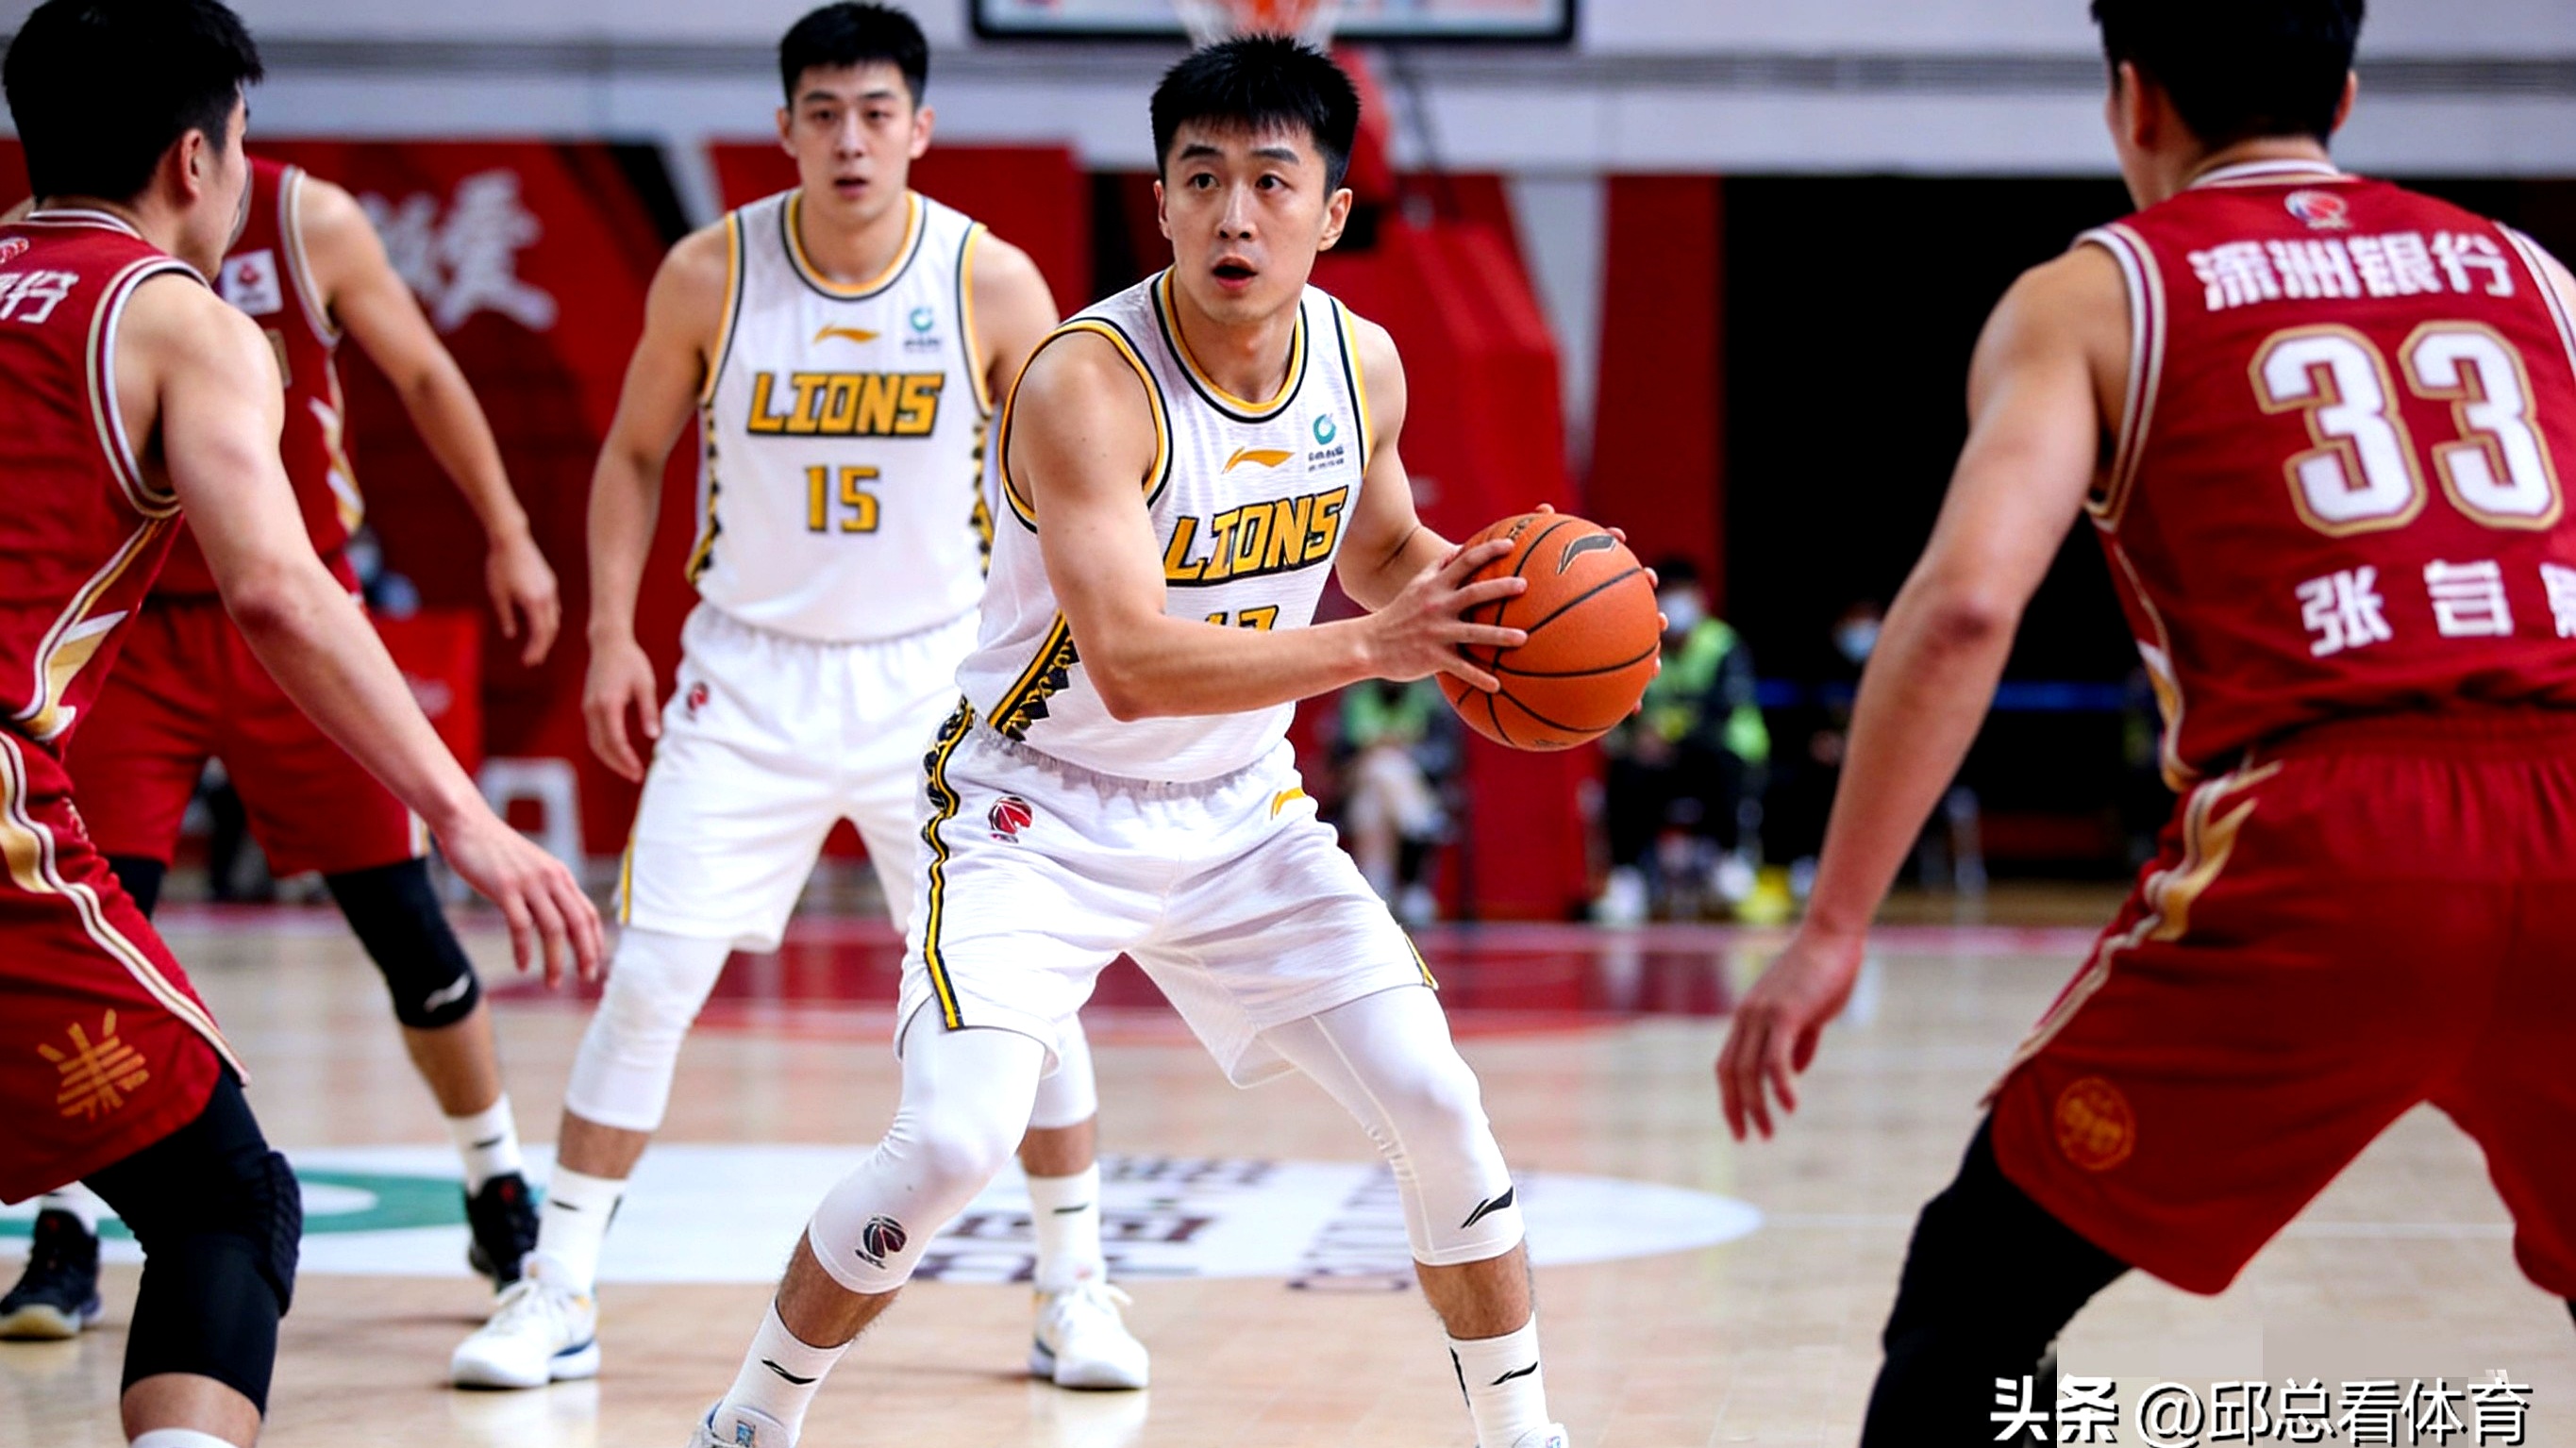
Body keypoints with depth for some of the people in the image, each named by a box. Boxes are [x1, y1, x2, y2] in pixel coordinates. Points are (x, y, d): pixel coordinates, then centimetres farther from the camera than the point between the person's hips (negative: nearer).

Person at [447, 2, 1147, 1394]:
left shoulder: (994, 283, -10)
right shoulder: (710, 274, -8)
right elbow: (633, 455, 6)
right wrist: (612, 632, -2)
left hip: (937, 676, 0)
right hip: (750, 672, 0)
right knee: (648, 979, -6)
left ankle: (1074, 1290, 14)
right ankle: (558, 1291, 5)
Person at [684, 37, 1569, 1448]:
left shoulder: (1364, 365, -4)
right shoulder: (1087, 382, -25)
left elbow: (1380, 549, 17)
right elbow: (1132, 663, -34)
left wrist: (1471, 602, -5)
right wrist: (1372, 647, -40)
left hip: (1240, 813, 6)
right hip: (1038, 807, -5)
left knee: (1436, 1108, -3)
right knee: (953, 1140, -21)